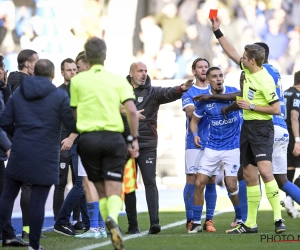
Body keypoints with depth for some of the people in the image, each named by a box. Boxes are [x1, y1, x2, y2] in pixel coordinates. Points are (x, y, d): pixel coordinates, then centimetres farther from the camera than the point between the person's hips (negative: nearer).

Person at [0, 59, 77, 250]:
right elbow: (73, 125, -7)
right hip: (45, 156, -3)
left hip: (20, 153, 3)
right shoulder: (60, 96, -6)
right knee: (38, 200, 0)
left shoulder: (18, 93, 7)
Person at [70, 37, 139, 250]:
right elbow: (132, 110, -6)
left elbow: (75, 113, 8)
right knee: (115, 191, -3)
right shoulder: (118, 80, 5)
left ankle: (113, 230, 7)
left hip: (88, 138, 1)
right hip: (114, 138, -1)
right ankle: (112, 218, -33)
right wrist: (135, 139, -1)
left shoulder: (77, 81, 5)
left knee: (101, 192, 13)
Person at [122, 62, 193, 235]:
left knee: (150, 182, -9)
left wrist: (181, 89, -37)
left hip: (147, 146, -2)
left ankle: (154, 222, -17)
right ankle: (132, 226, 11)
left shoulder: (152, 92, 4)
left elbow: (168, 93, -16)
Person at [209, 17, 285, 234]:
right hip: (247, 126, 9)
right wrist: (217, 31, 19)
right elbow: (231, 53, 20)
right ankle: (250, 223, 12)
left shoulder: (265, 80, -18)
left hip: (261, 128, -9)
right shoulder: (248, 70, 5)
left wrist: (250, 106, -16)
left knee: (265, 170, -21)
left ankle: (279, 219, -23)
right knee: (249, 175, 9)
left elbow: (276, 109, -19)